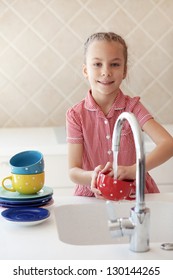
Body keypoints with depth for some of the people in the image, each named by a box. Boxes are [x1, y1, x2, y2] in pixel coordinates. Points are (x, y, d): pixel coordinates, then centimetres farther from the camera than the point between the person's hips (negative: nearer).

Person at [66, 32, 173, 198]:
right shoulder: (76, 115, -5)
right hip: (93, 196, 0)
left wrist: (133, 170, -31)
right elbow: (73, 172, -6)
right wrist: (92, 177, -28)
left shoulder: (132, 107, -4)